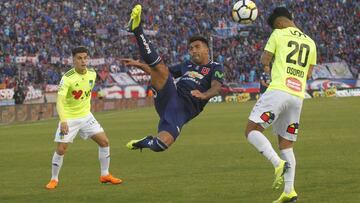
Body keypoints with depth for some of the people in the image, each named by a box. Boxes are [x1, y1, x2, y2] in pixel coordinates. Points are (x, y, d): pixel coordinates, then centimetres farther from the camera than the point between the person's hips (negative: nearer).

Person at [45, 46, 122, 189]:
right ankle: (54, 179, 10)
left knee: (104, 141, 0)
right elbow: (60, 100, -29)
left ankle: (105, 175, 14)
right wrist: (63, 121, -40)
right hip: (69, 118, -5)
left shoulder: (92, 74, -3)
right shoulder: (67, 78, -22)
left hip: (85, 116, 5)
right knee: (61, 149, -9)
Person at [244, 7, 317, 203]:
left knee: (252, 130, -3)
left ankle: (278, 163, -24)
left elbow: (264, 60, 6)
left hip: (278, 90, -6)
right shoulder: (310, 43, 18)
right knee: (286, 144, 12)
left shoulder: (279, 34, 3)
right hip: (298, 96, 6)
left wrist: (267, 58, 27)